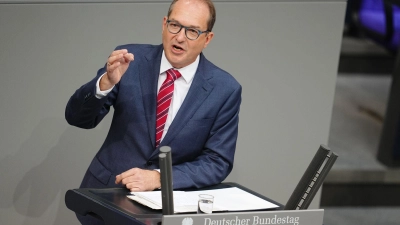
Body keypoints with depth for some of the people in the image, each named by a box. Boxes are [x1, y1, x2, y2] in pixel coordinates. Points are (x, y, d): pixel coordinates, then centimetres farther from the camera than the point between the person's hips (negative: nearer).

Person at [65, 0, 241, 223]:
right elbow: (78, 118, -6)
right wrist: (106, 82, -26)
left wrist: (159, 178, -19)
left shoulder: (225, 89, -7)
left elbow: (218, 162, -5)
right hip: (106, 190, 0)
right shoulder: (131, 60, -5)